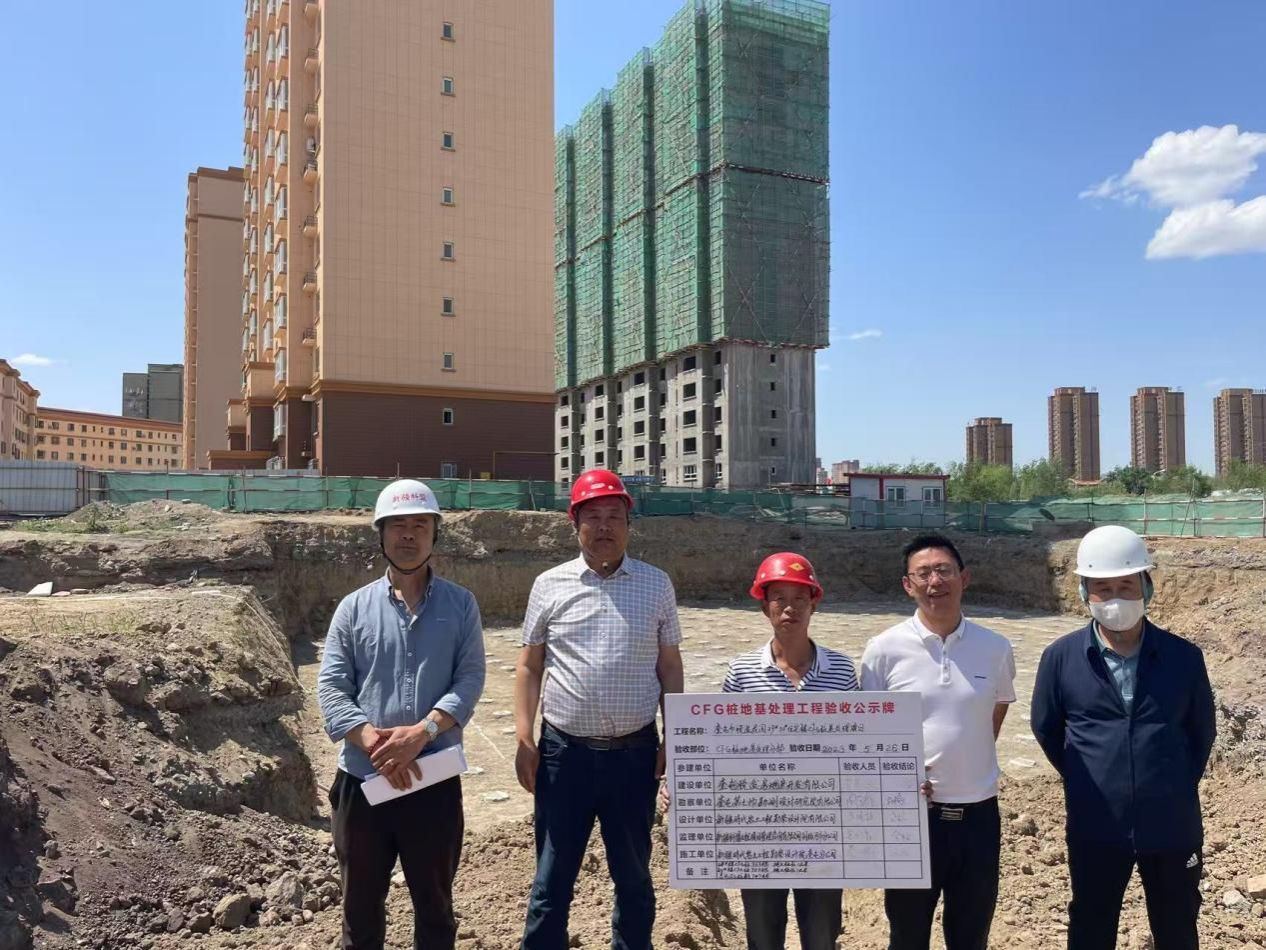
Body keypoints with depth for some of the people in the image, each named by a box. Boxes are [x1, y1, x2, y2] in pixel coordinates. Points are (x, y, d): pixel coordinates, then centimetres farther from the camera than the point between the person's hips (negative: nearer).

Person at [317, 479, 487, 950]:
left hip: (435, 781, 0)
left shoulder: (460, 604, 1)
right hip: (363, 779, 1)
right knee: (361, 902, 16)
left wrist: (421, 732, -21)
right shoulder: (355, 606, 2)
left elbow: (470, 679, -7)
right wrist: (375, 743, -18)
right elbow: (330, 688, -4)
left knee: (434, 901, 16)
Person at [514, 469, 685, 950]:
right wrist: (524, 738, -3)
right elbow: (529, 666, 4)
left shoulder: (656, 584, 2)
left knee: (633, 874, 17)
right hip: (564, 751, 0)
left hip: (634, 752, 1)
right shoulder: (550, 585, 1)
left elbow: (669, 666, 5)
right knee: (551, 879, 10)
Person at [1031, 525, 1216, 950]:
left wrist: (1178, 785, 8)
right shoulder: (1061, 657, -8)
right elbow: (1045, 727, 6)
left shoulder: (1184, 657, -6)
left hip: (1173, 826, 1)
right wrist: (1084, 782, 7)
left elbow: (1202, 730, 9)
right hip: (1095, 829, -1)